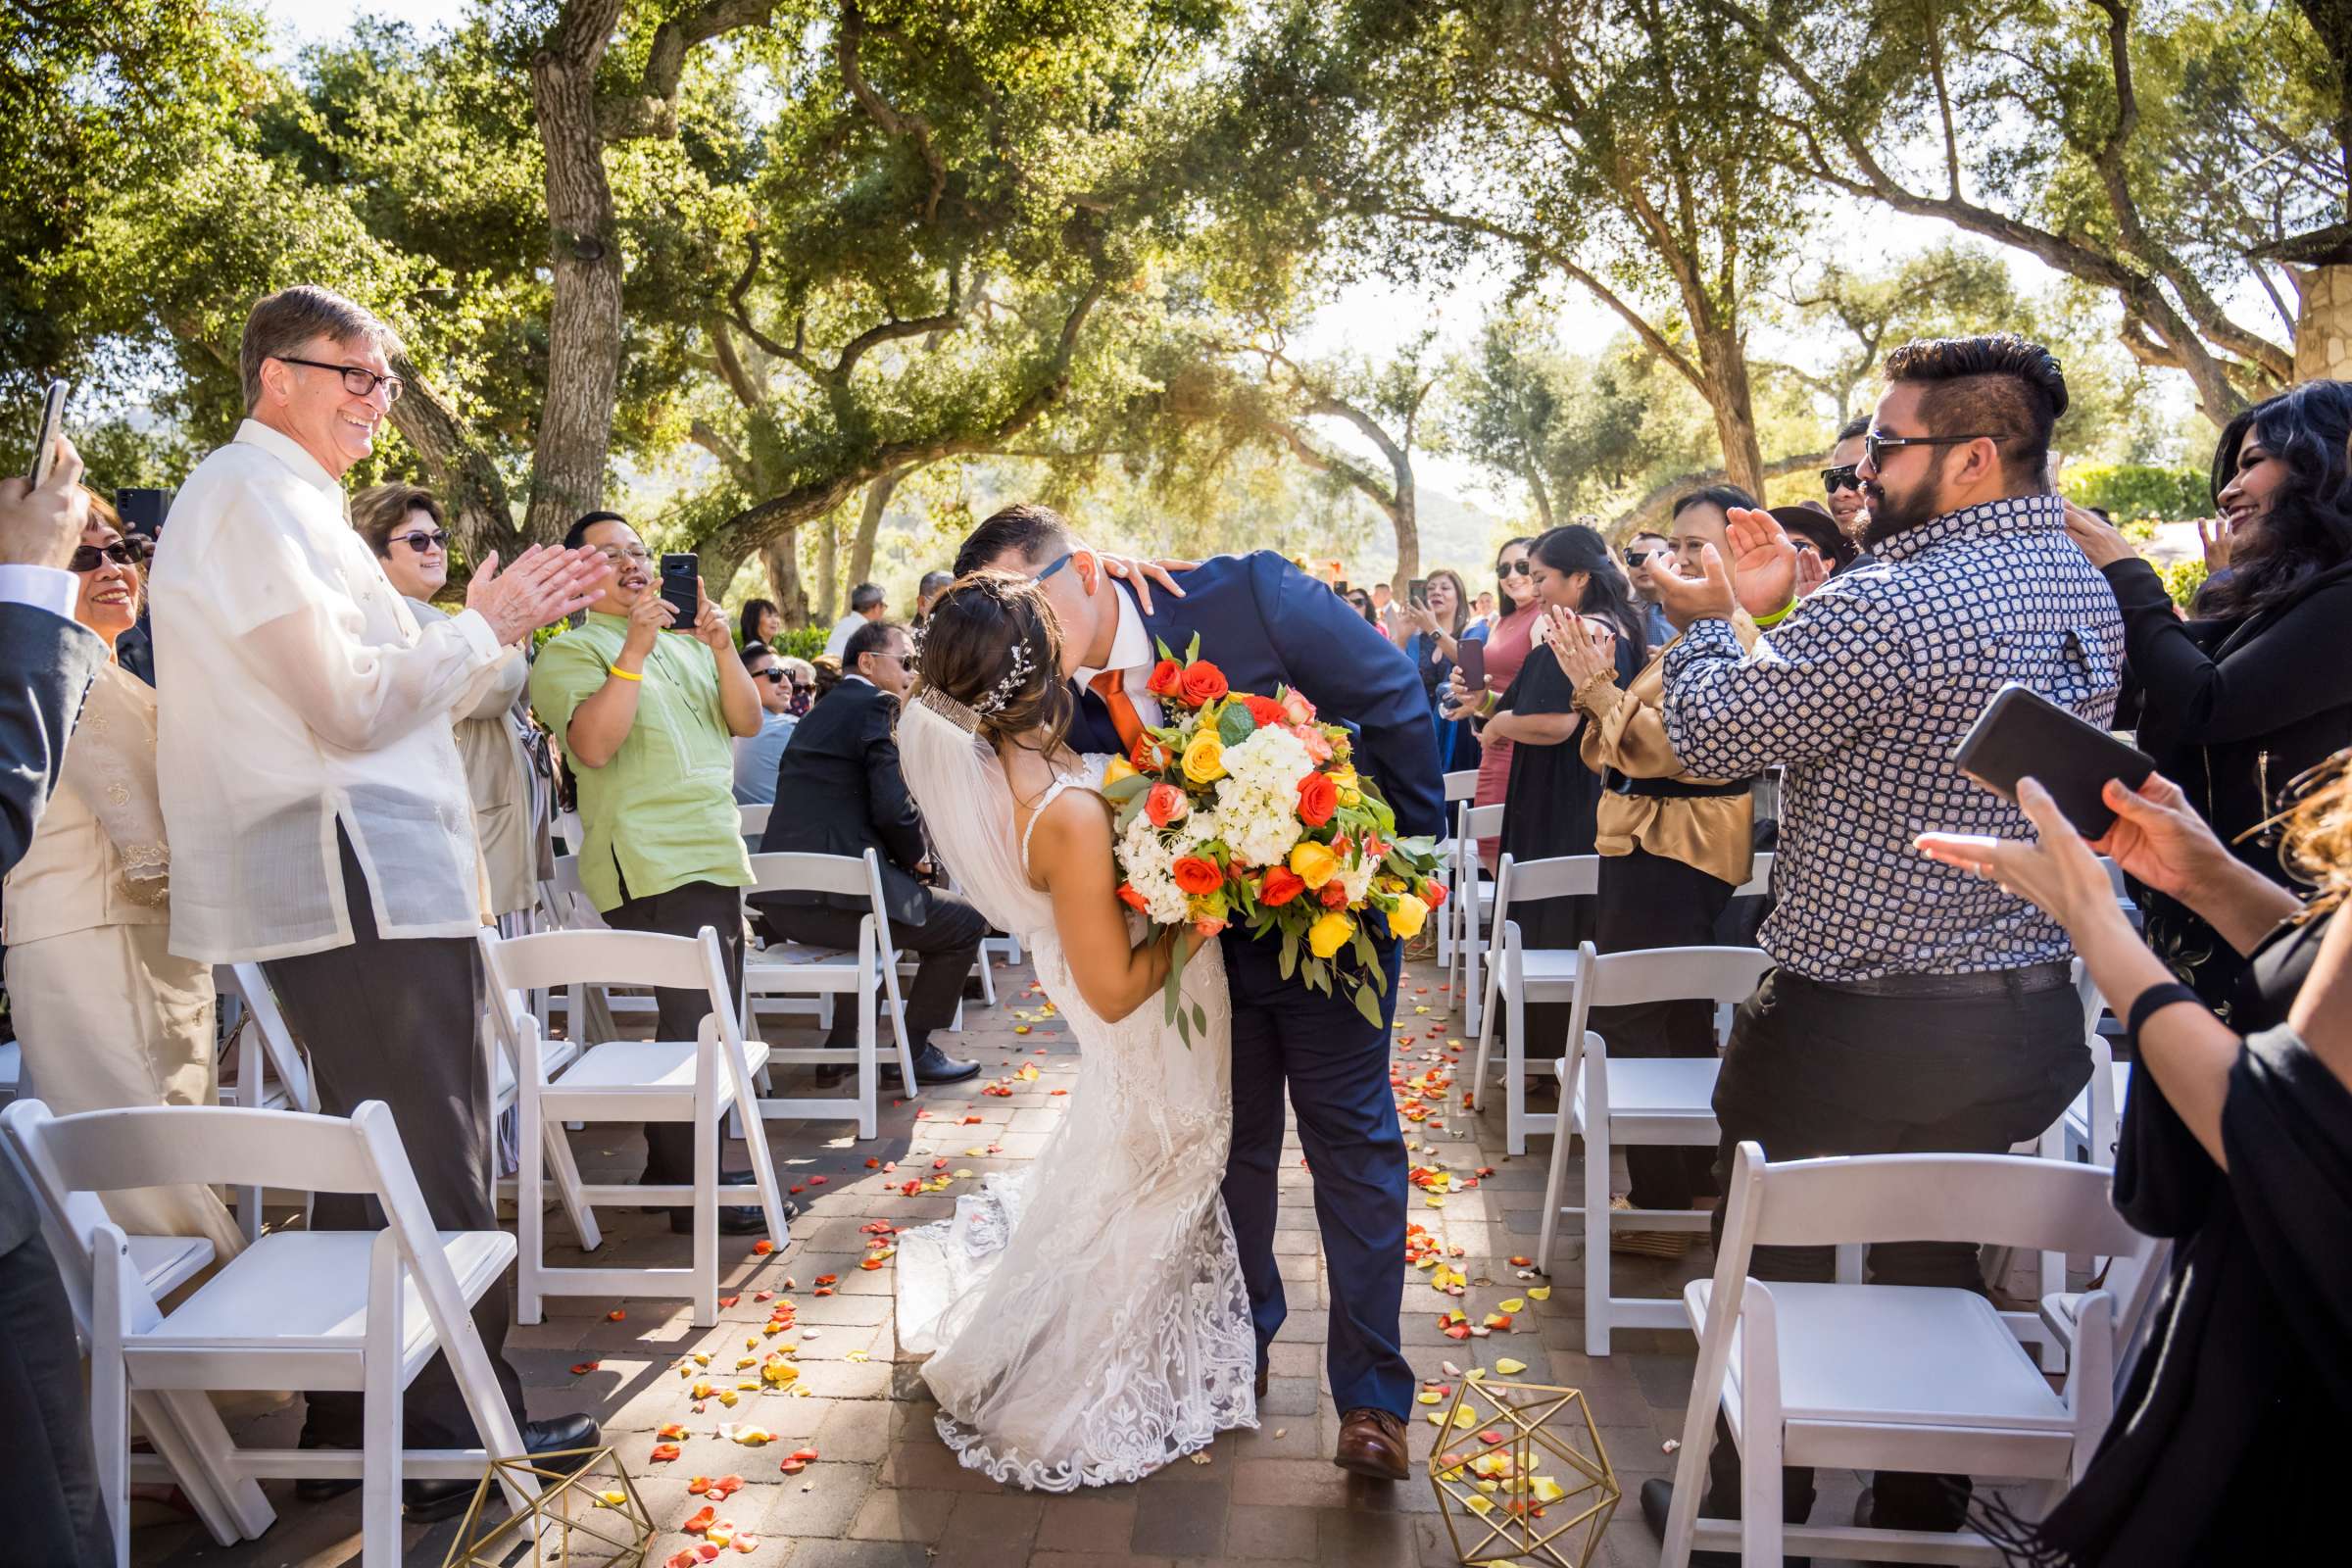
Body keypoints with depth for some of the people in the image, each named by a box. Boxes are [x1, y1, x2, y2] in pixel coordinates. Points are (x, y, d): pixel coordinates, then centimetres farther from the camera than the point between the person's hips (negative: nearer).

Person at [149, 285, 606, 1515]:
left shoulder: (288, 503, 21)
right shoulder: (252, 498, -11)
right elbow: (352, 704, -18)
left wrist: (496, 626, 13)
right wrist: (483, 627, -6)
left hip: (376, 885, 11)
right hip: (359, 888, -11)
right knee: (429, 1180, -4)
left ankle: (361, 1434, 29)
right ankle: (448, 1444, 7)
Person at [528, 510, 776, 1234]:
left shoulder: (686, 643, 17)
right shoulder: (572, 651, -2)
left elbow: (746, 722, 7)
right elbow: (594, 745, -19)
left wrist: (721, 648, -8)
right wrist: (635, 648, -22)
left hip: (715, 851, 8)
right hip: (650, 866, -8)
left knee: (706, 1023, 13)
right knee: (695, 1023, -11)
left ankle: (672, 1165, 26)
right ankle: (691, 1193, -2)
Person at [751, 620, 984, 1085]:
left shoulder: (820, 710, 21)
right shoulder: (875, 705, -6)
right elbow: (893, 806, -16)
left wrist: (903, 857, 20)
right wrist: (915, 856, 3)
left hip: (780, 898, 9)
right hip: (832, 897, -9)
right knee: (965, 921, 8)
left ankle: (843, 1045, 35)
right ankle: (914, 1051, 13)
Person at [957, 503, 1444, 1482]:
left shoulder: (1249, 595, -25)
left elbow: (1396, 701, -15)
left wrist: (1398, 852, -11)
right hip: (1203, 938, 4)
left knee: (1353, 1142, 5)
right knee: (1231, 1144, 16)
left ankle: (1372, 1395, 17)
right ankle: (1241, 1342, 38)